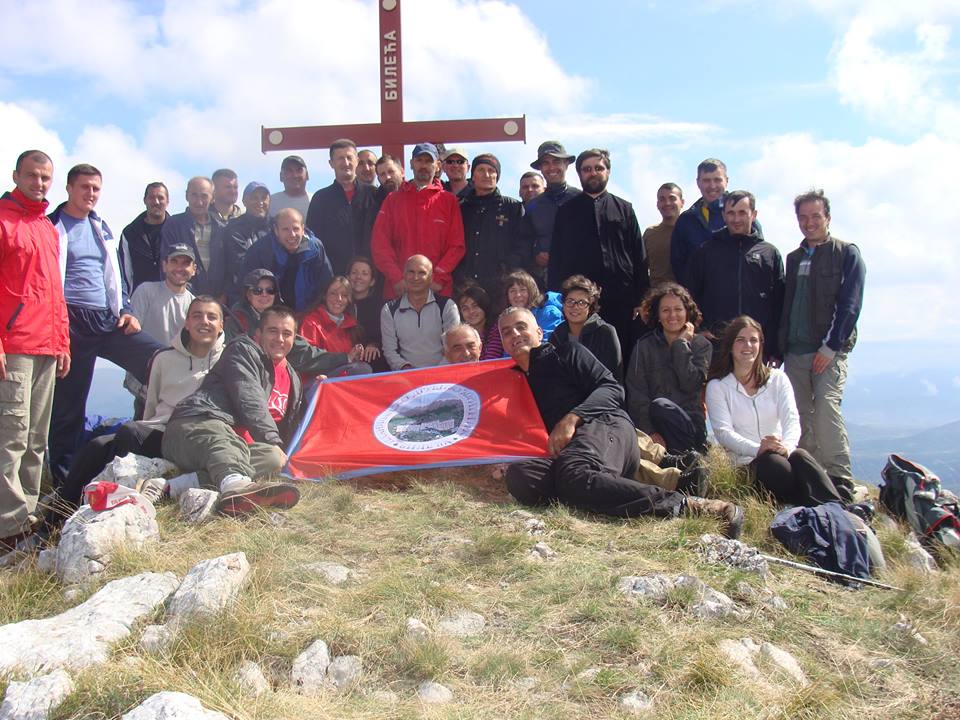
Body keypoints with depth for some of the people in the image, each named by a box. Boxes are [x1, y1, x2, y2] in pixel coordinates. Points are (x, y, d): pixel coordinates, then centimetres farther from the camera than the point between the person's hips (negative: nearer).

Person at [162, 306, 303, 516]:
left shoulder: (292, 380, 30)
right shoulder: (243, 349, 7)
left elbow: (287, 428, 36)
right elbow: (249, 403, -7)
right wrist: (273, 442, -13)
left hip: (240, 444, 6)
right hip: (195, 425, -6)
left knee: (271, 458, -29)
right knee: (223, 441, -42)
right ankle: (234, 483, -80)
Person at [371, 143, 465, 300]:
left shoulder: (449, 201, 8)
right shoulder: (393, 199, 11)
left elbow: (457, 245, 2)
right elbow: (380, 243, 4)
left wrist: (438, 278, -10)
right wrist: (396, 278, -8)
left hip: (438, 289, -1)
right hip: (398, 289, 1)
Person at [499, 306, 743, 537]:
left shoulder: (566, 354, 19)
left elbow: (612, 388, 5)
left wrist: (572, 418, -10)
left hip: (605, 425, -4)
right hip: (558, 454, 4)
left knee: (572, 473, -41)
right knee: (518, 475, -33)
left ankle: (688, 505, -41)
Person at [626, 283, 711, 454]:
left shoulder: (702, 345, 9)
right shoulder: (644, 346, 8)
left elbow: (689, 384, -9)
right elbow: (636, 394, -3)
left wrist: (681, 344, -3)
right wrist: (649, 432, -17)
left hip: (690, 424, -1)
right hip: (655, 425, 1)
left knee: (660, 405, -31)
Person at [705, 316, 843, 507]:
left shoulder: (777, 378, 13)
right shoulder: (717, 387, 5)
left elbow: (791, 419, -2)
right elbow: (723, 432, -8)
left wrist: (787, 446, -26)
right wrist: (757, 449, -28)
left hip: (782, 454, 2)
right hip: (745, 463, -2)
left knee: (801, 457, -33)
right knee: (776, 465, -36)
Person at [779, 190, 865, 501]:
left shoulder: (847, 253, 3)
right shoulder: (793, 259, 19)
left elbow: (850, 305, -6)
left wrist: (830, 347, -14)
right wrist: (780, 345, 11)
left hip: (830, 350, -5)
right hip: (795, 352, 6)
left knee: (826, 408, -20)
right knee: (799, 416, 2)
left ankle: (840, 483, -15)